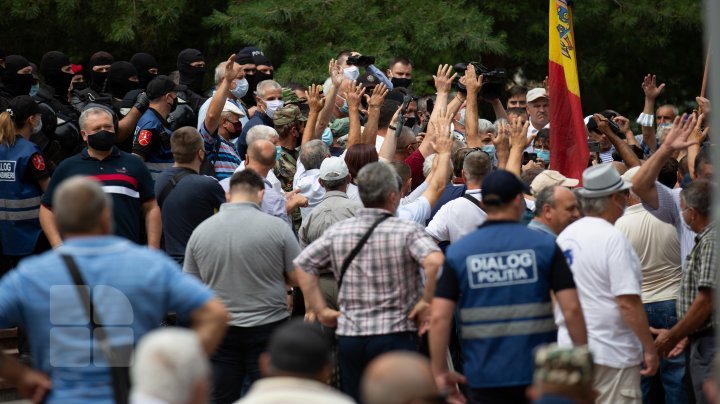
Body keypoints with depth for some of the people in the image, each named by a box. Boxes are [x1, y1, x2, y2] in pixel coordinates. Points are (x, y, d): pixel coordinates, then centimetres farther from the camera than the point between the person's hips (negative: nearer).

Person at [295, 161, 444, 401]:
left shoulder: (337, 232, 5)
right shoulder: (407, 231, -10)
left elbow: (302, 265, 8)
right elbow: (434, 261, -26)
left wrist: (320, 310, 8)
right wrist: (426, 302, -14)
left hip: (348, 335, 4)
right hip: (395, 334, -4)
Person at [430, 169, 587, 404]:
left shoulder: (458, 252, 0)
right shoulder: (544, 246, -2)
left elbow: (439, 318, -6)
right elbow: (571, 309, -7)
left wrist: (439, 372, 3)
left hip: (485, 377, 0)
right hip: (538, 373, 0)